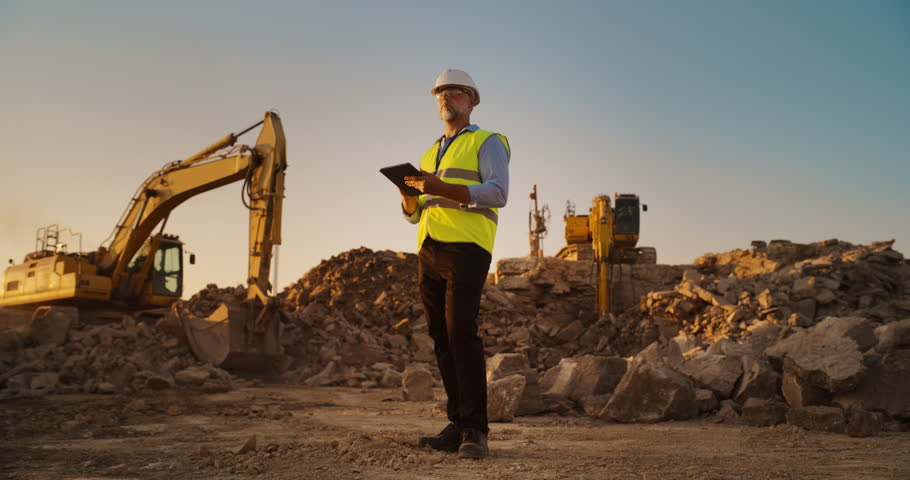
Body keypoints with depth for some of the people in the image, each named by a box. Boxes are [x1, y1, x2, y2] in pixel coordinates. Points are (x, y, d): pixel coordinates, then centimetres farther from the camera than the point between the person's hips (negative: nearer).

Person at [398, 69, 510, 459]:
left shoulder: (487, 142, 6)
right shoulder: (430, 154, 27)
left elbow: (498, 194, -11)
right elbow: (414, 214, 24)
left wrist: (441, 188, -20)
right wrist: (409, 192, 0)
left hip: (466, 248, -7)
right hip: (429, 251, 7)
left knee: (461, 333, -18)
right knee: (441, 339, 1)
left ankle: (475, 431, -15)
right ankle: (458, 426, 5)